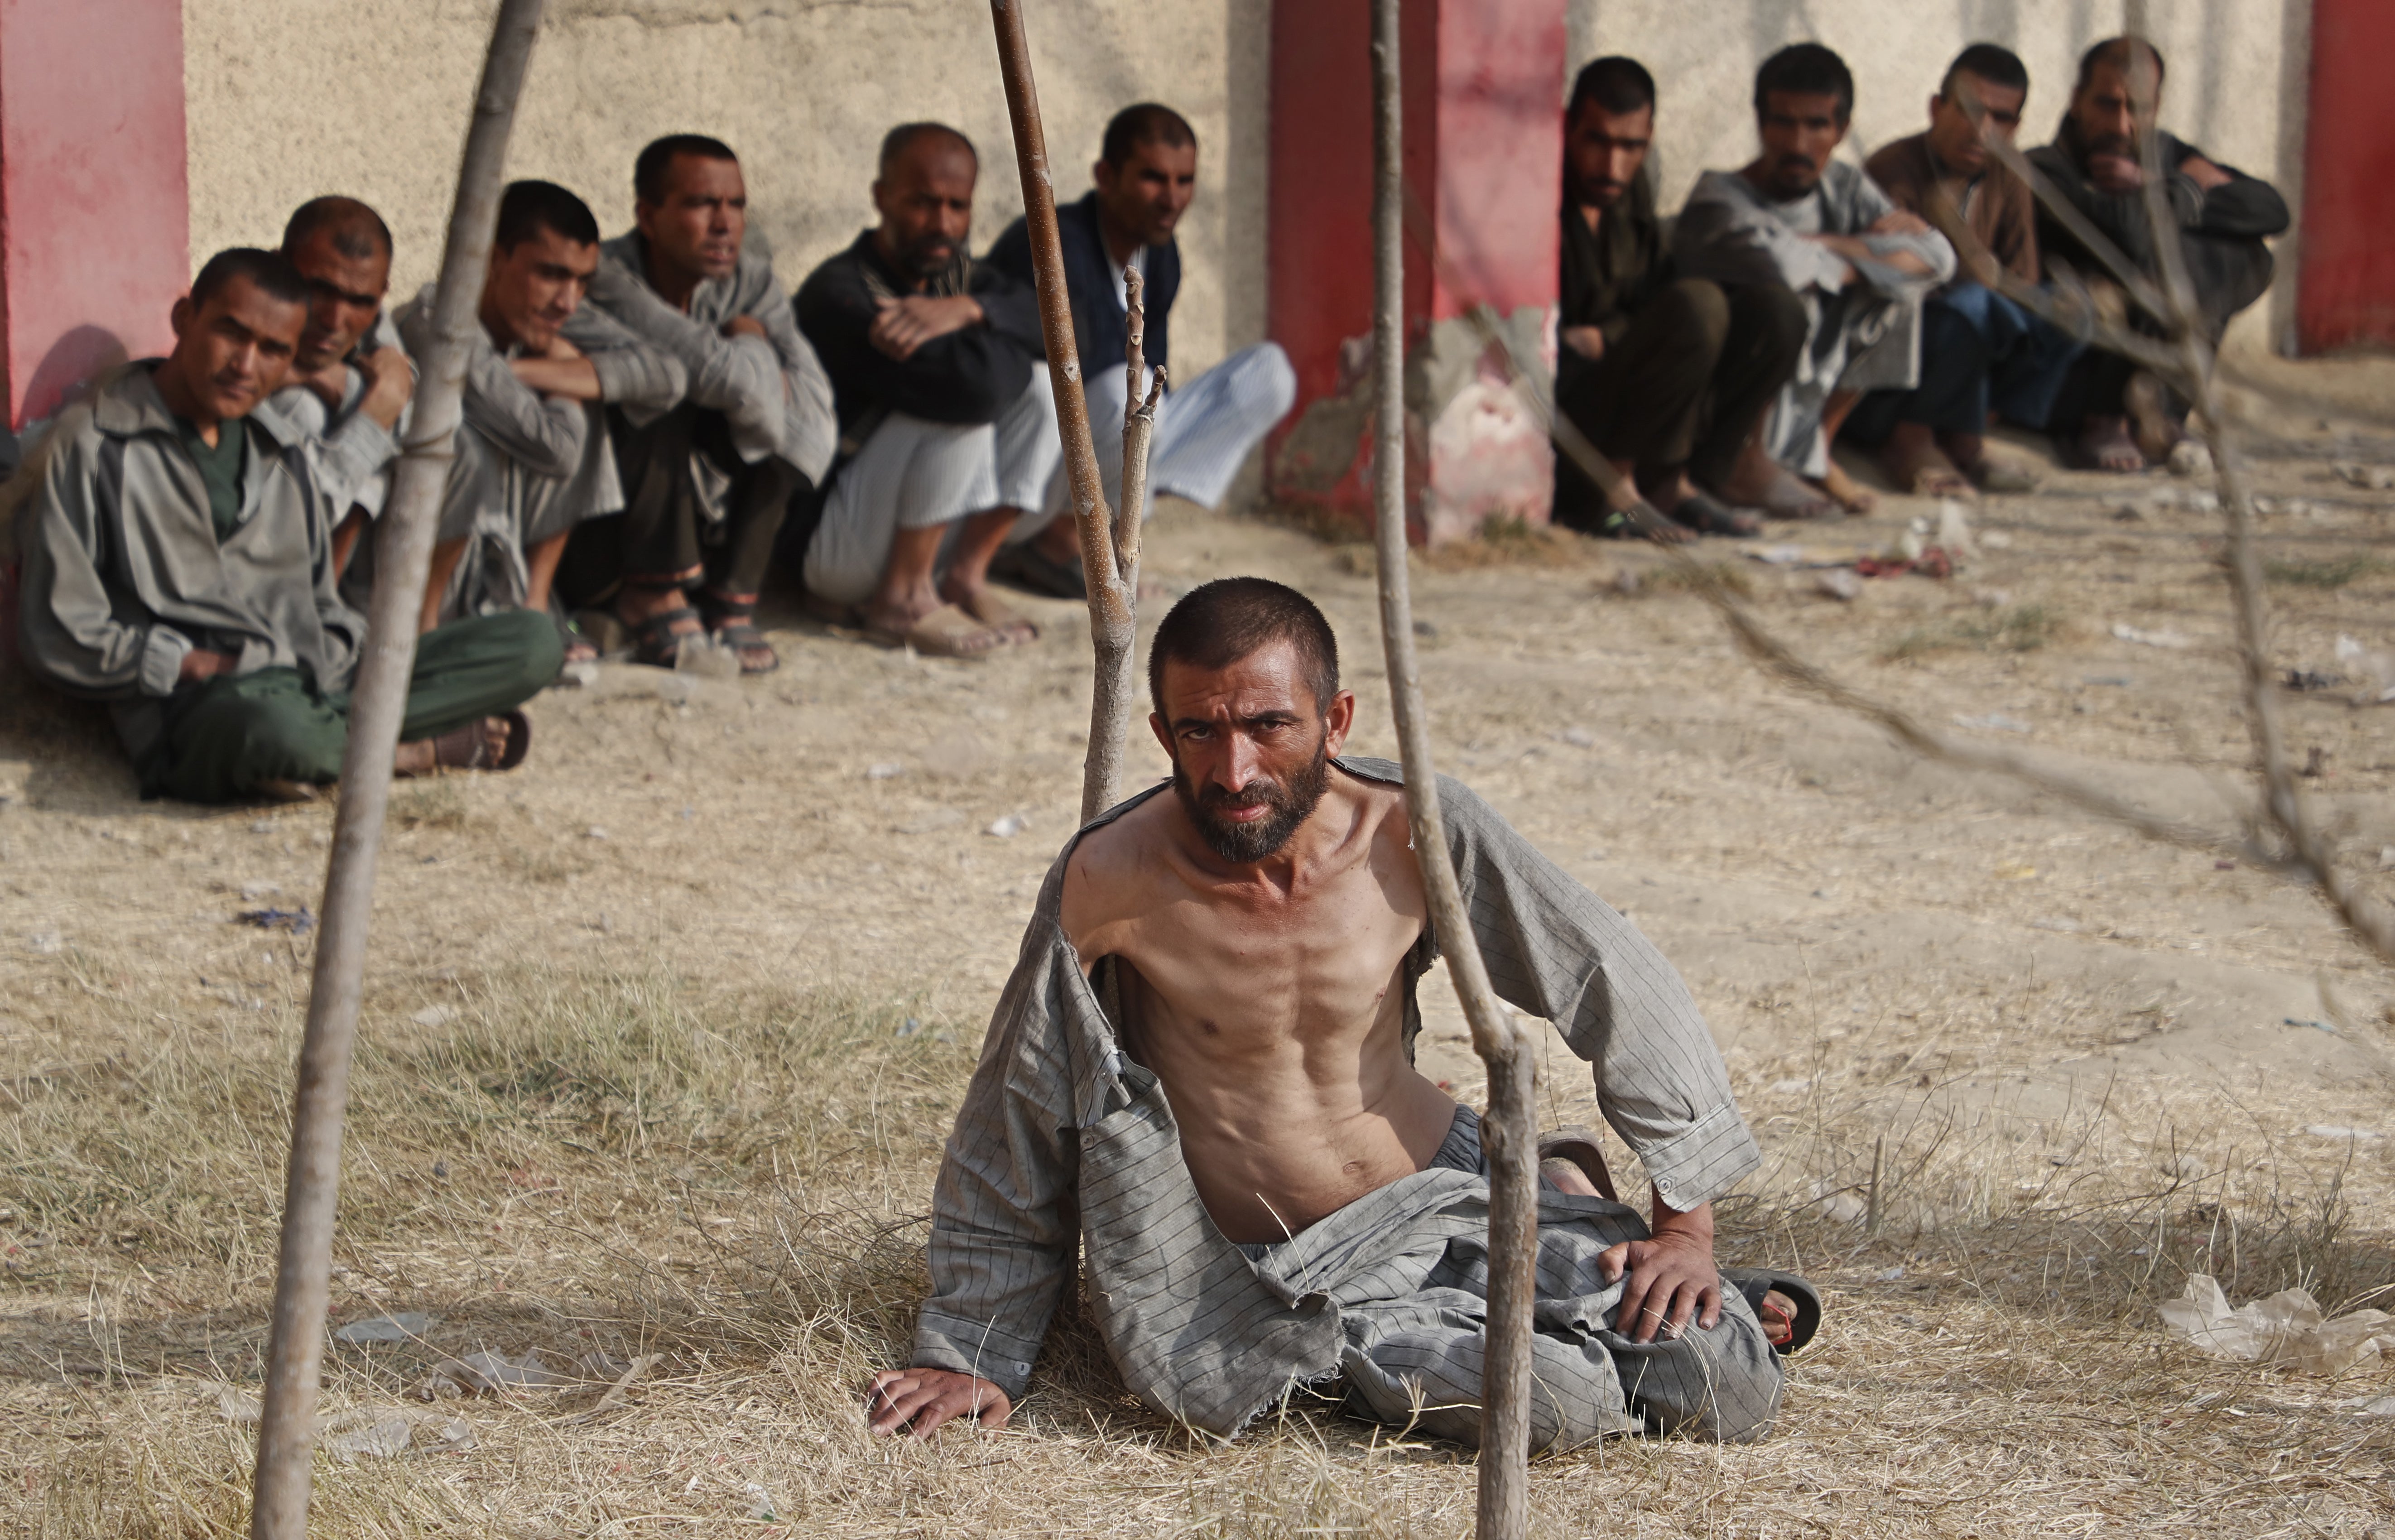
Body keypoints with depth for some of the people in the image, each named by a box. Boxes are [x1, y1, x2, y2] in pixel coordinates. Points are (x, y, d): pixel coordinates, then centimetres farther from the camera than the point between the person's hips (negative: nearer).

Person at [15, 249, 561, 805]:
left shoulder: (281, 452, 22)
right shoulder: (94, 446, 1)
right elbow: (59, 637, -4)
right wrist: (204, 667, -10)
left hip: (318, 693, 6)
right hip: (198, 712, -6)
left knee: (532, 641, -9)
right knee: (274, 729, -43)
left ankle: (345, 742, -15)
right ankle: (416, 750, -12)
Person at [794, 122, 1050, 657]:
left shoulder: (958, 272, 7)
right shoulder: (839, 296, -23)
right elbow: (973, 382, -35)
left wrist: (965, 310, -27)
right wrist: (1002, 333, -13)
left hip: (916, 538, 8)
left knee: (1040, 388, -3)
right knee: (964, 400, -26)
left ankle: (965, 576, -1)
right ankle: (903, 597, -16)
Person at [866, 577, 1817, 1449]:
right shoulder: (1113, 883, -21)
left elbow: (1621, 990, -4)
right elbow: (1016, 1126, -8)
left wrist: (1687, 1221, -2)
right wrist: (973, 1354, -3)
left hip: (1448, 1194, 3)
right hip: (1279, 1281, -3)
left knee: (1734, 1392, -8)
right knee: (1561, 1409, -27)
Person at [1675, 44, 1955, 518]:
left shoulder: (1844, 189, 3)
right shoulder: (1721, 198, -18)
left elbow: (1937, 257, -11)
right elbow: (1777, 262, -40)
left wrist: (1824, 246, -20)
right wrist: (1865, 250, -20)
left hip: (1807, 400, 7)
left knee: (1901, 282, 1)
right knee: (1787, 295, -30)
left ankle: (1817, 449, 7)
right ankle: (1748, 462, -15)